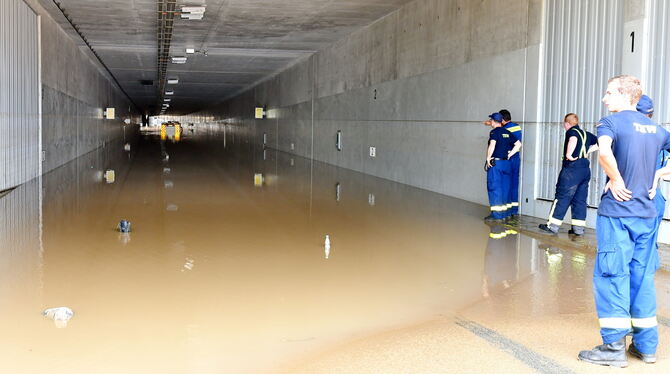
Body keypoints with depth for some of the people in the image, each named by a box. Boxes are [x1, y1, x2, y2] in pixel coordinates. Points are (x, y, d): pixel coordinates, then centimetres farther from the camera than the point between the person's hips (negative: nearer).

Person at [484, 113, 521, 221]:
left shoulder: (494, 132, -9)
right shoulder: (507, 133, 12)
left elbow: (492, 145, -24)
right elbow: (518, 144, 12)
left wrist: (488, 159, -16)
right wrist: (509, 155, 10)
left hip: (495, 163, -7)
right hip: (506, 162, 7)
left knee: (494, 188, -3)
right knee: (505, 187, 12)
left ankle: (496, 214, -4)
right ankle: (505, 212, 17)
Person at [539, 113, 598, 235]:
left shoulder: (571, 131, -5)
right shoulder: (586, 134, 16)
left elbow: (573, 139, -29)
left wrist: (568, 154, -22)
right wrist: (588, 150, 19)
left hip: (572, 167, -7)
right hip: (586, 169, 7)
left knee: (562, 197, -2)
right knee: (580, 199, 9)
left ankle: (553, 225, 1)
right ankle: (578, 228, 8)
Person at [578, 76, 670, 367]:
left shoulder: (612, 122, -8)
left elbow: (604, 153, -29)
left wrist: (617, 181, -15)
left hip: (617, 211, -6)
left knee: (611, 275, -1)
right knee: (642, 277, 12)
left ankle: (614, 346, 0)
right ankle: (646, 345, 17)